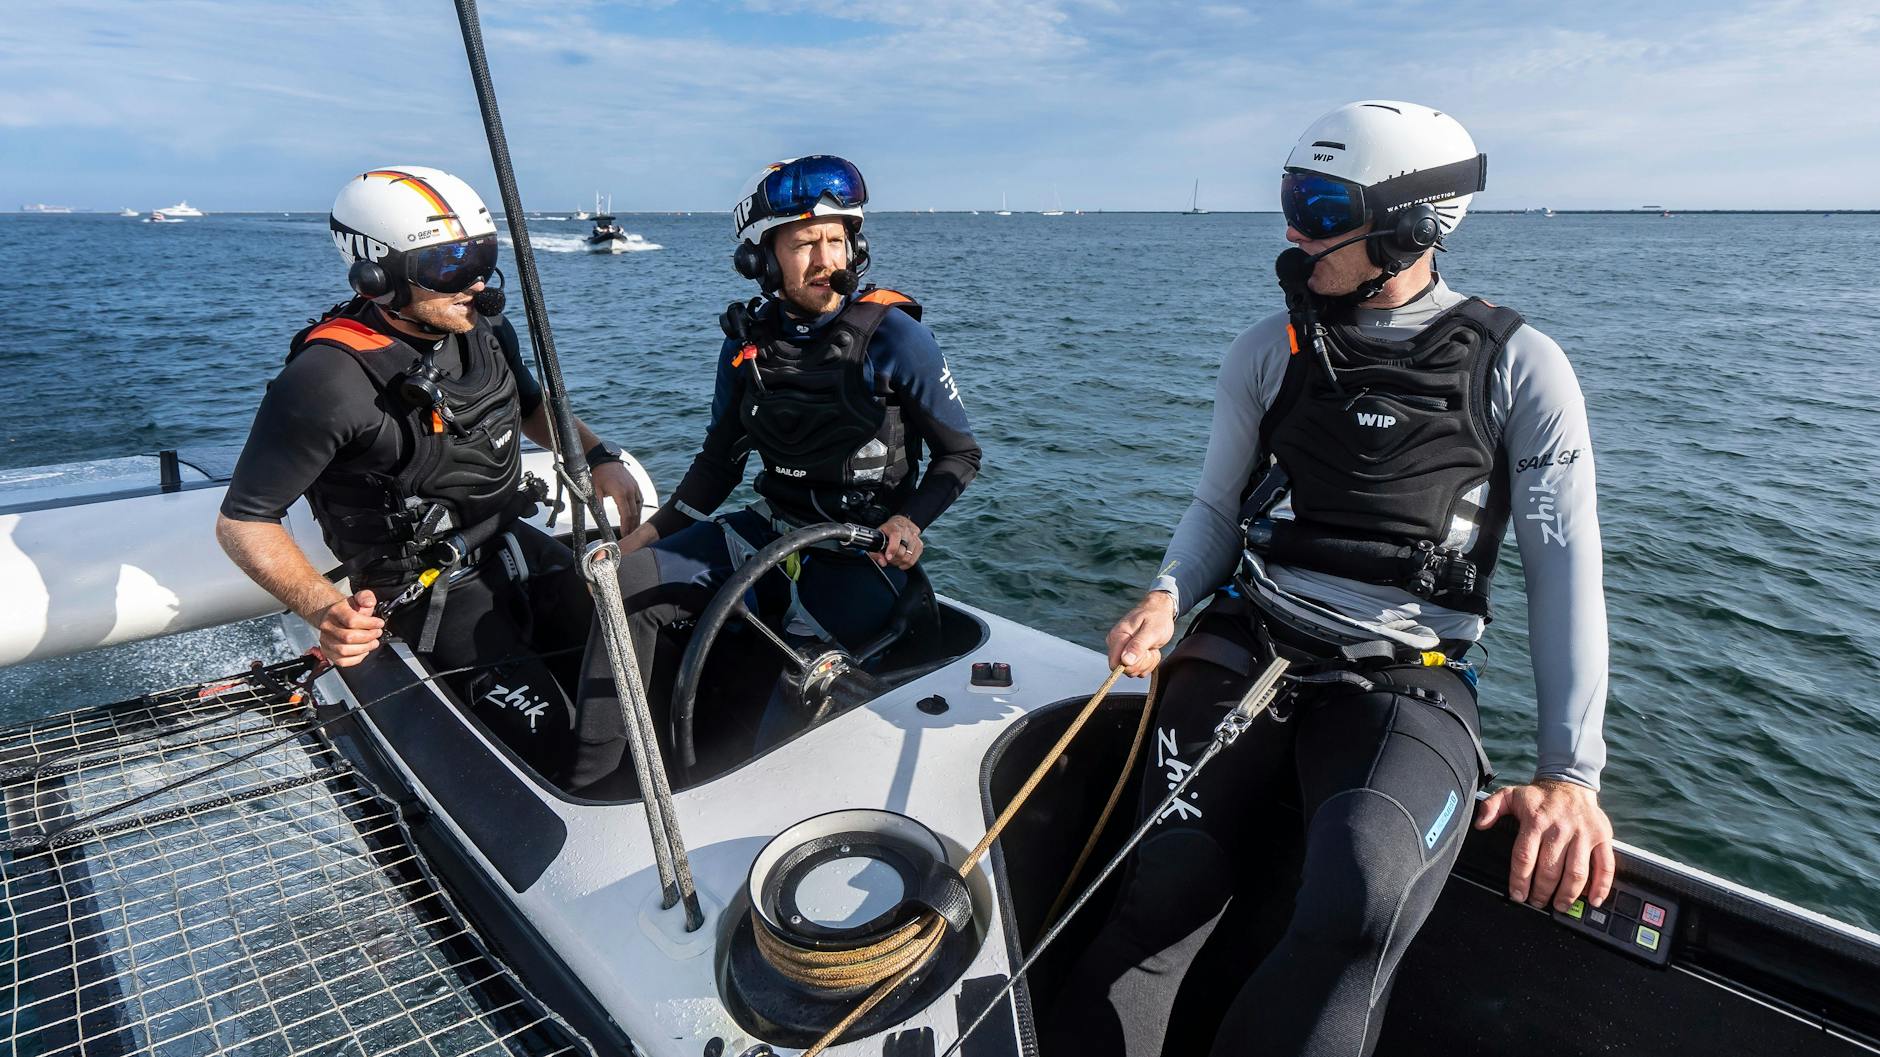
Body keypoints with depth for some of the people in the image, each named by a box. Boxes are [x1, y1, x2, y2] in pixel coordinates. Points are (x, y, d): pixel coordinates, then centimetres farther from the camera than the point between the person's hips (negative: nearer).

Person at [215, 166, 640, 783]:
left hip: (516, 545, 7)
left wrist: (600, 458, 3)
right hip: (431, 588, -7)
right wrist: (324, 611, -33)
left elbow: (532, 407, 20)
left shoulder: (485, 328, -1)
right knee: (543, 734, -19)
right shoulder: (327, 380, -23)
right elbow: (242, 521, -17)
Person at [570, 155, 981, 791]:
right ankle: (587, 782, -3)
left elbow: (960, 454, -3)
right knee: (630, 584, -12)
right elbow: (720, 460, 13)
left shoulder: (893, 335, -10)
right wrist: (647, 535, 6)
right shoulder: (748, 340, 3)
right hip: (772, 525, 5)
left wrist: (910, 521, -20)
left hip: (864, 546, -5)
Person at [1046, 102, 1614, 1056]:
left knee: (1360, 896, -32)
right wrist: (1167, 596, -10)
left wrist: (1571, 772, -10)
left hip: (1404, 679, -1)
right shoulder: (1270, 350, 7)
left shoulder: (1517, 368, 0)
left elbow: (1564, 567, -2)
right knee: (1167, 892, -21)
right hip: (1247, 646, 2)